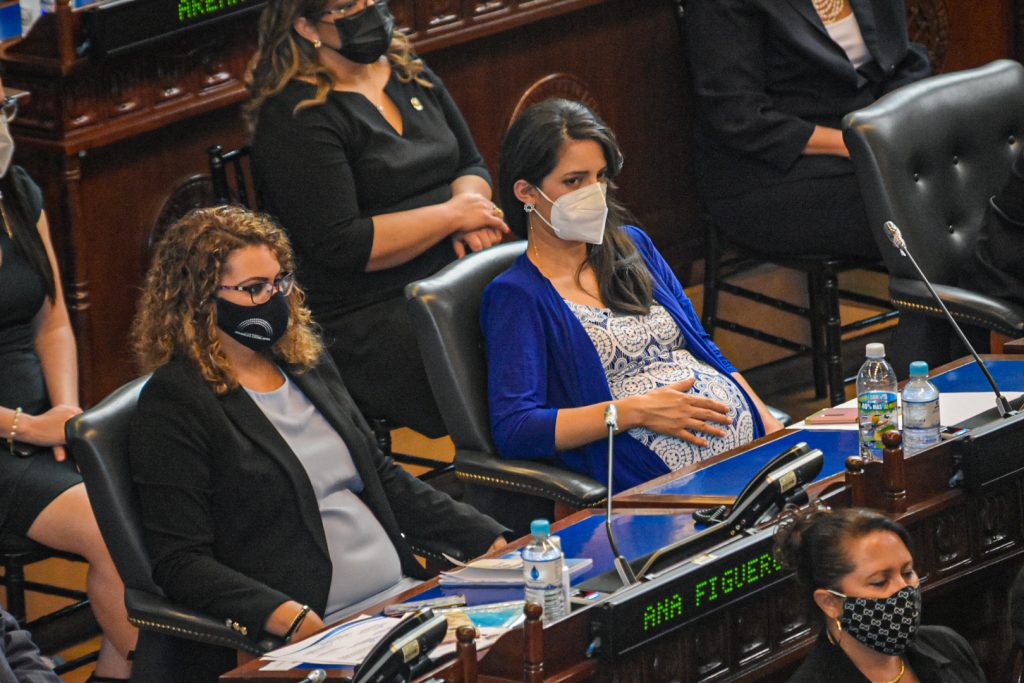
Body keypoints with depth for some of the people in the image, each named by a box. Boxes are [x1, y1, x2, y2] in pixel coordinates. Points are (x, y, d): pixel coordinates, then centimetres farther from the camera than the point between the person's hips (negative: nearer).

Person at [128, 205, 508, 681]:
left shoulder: (309, 368, 18)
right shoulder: (174, 404, -6)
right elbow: (181, 562, -12)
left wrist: (494, 542, 13)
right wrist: (293, 620, -26)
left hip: (403, 591, 8)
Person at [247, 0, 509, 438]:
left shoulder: (408, 73, 13)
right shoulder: (296, 118, -12)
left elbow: (471, 166, 20)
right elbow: (341, 246, -18)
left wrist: (470, 205, -4)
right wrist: (453, 215, -13)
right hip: (361, 319, -8)